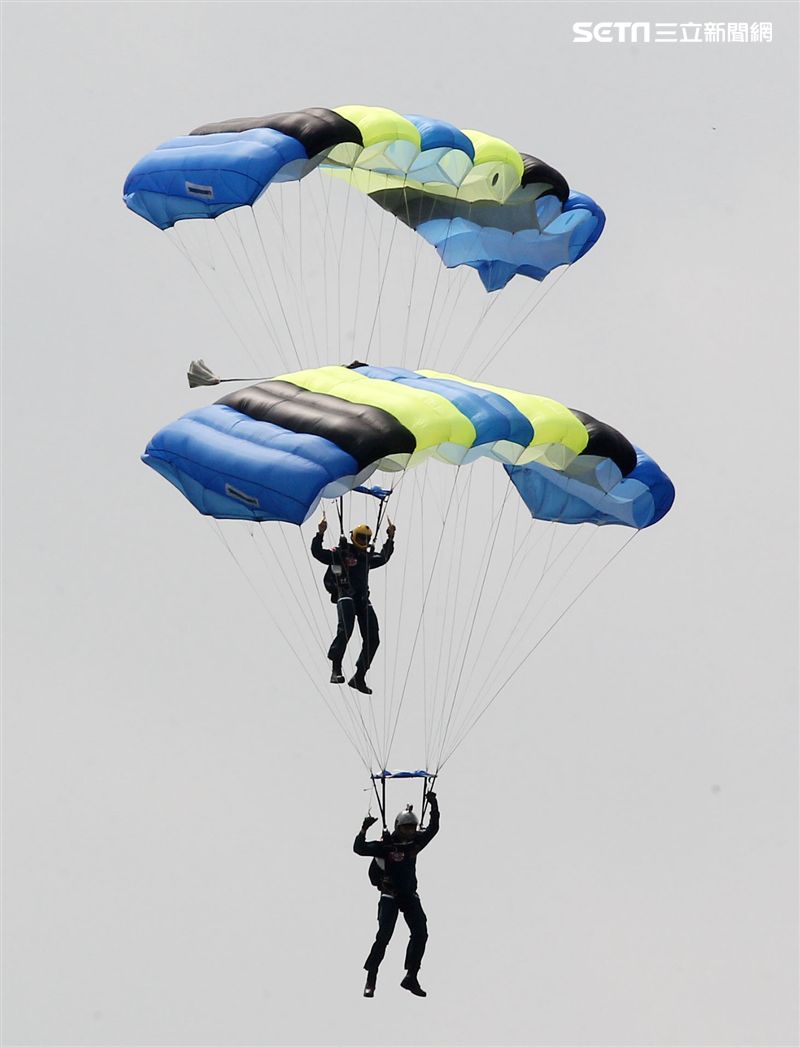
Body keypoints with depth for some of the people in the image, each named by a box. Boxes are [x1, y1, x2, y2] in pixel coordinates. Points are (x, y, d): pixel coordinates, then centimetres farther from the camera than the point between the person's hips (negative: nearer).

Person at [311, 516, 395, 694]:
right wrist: (320, 534, -13)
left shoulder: (367, 557, 23)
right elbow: (317, 553, -4)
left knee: (372, 639, 0)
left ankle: (359, 677, 7)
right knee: (345, 629, -30)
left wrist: (390, 539, 37)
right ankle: (336, 669, -29)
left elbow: (383, 558, 43)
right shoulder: (341, 553, 4)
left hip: (362, 599, 7)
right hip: (345, 595, -7)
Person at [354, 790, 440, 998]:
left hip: (410, 895, 5)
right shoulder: (385, 845, -12)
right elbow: (360, 849, -17)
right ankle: (371, 979, -5)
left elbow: (433, 829, 2)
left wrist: (434, 807, -10)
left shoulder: (416, 841, 2)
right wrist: (364, 830, -32)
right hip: (390, 895, -5)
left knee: (420, 933, -2)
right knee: (384, 935, -12)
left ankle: (411, 977, 8)